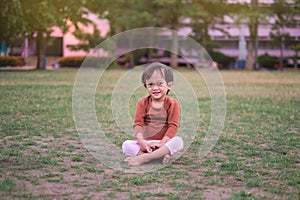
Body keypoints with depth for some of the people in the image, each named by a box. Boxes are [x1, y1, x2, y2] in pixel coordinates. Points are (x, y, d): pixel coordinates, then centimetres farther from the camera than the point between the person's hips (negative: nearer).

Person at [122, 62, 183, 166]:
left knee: (178, 141, -33)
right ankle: (161, 154, -34)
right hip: (145, 142, 1)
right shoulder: (142, 103, 4)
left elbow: (173, 126, -8)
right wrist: (142, 142, -20)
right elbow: (138, 123, -4)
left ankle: (143, 158, -38)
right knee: (126, 145, -25)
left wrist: (161, 143, -20)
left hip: (164, 142, -1)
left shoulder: (172, 104, 0)